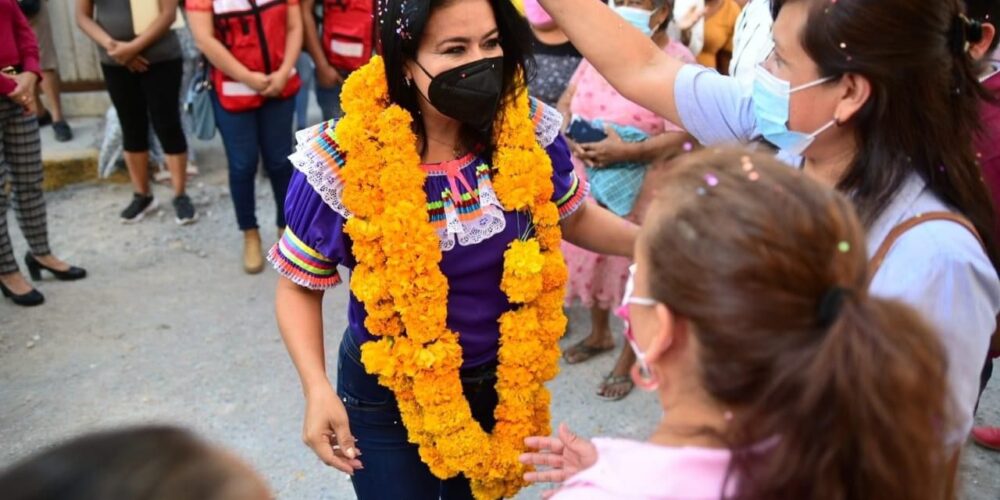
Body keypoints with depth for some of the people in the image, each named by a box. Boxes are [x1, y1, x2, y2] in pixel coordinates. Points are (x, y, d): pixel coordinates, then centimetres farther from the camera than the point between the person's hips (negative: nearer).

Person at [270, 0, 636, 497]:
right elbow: (299, 286, -9)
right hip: (389, 396, -3)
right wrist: (317, 389, -22)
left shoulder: (526, 132, -14)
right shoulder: (348, 161, -22)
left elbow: (574, 217, 5)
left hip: (502, 384, 3)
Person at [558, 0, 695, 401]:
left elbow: (681, 137, -20)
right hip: (589, 181, 6)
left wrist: (625, 151, -31)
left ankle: (628, 360, 26)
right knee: (590, 258, 19)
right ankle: (599, 333, 44)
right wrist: (572, 138, -16)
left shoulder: (678, 62, -14)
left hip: (641, 191, -6)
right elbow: (565, 103, 5)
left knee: (635, 269, 7)